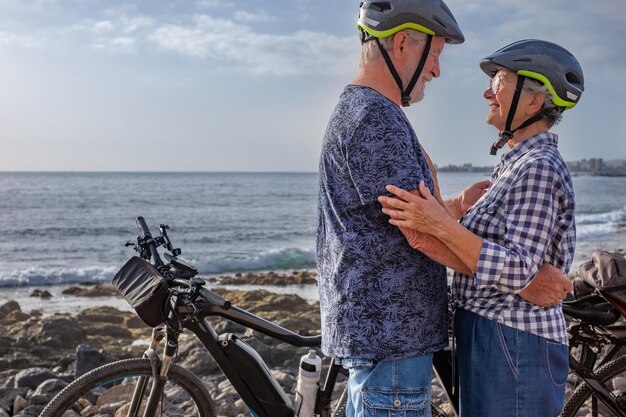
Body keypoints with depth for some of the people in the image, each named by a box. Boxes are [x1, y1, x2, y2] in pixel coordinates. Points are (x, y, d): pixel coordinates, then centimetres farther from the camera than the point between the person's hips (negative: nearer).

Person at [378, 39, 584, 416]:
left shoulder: (538, 169, -17)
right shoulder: (521, 163, 14)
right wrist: (430, 240, -9)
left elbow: (518, 272, -24)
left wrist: (442, 225, -30)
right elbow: (479, 253, 8)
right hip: (491, 339, 9)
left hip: (513, 346, -9)